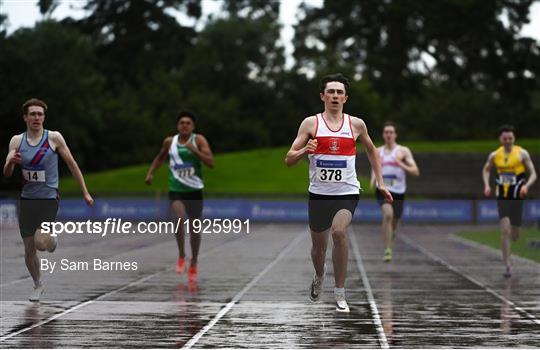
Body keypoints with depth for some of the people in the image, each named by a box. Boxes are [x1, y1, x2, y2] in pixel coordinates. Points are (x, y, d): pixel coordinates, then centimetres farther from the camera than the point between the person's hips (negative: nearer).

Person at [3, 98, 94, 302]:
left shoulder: (54, 138, -5)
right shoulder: (17, 141, 1)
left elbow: (71, 164, 2)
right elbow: (6, 174, -1)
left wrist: (85, 193, 2)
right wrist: (11, 162, -25)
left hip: (48, 199, -3)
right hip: (27, 199, 3)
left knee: (40, 242, -21)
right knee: (29, 248, 8)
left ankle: (51, 240, 16)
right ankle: (38, 285, 30)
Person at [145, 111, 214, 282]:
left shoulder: (199, 140, -5)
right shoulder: (170, 141, 3)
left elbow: (211, 163, -14)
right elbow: (160, 157, 23)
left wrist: (194, 150, -25)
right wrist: (150, 173, 11)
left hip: (195, 190, 0)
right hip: (176, 189, 0)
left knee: (194, 228, 8)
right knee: (179, 218, -26)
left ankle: (193, 264, 26)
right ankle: (181, 255, -8)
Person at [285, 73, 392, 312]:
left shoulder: (356, 124, 3)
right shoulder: (311, 123, -1)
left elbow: (371, 150, 21)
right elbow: (289, 160, -2)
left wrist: (380, 183, 17)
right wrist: (304, 151, -24)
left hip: (347, 193, -1)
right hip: (319, 193, 1)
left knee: (339, 232, -27)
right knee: (318, 246, 12)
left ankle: (340, 293, -16)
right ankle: (319, 277, 48)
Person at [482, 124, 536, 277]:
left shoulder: (522, 153, -5)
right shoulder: (494, 155, 2)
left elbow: (533, 174, -3)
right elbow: (486, 170, 21)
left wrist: (526, 185, -22)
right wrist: (487, 186, 4)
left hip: (517, 197, -1)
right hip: (502, 197, 1)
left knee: (514, 235, 6)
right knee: (505, 230, -13)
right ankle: (507, 265, -7)